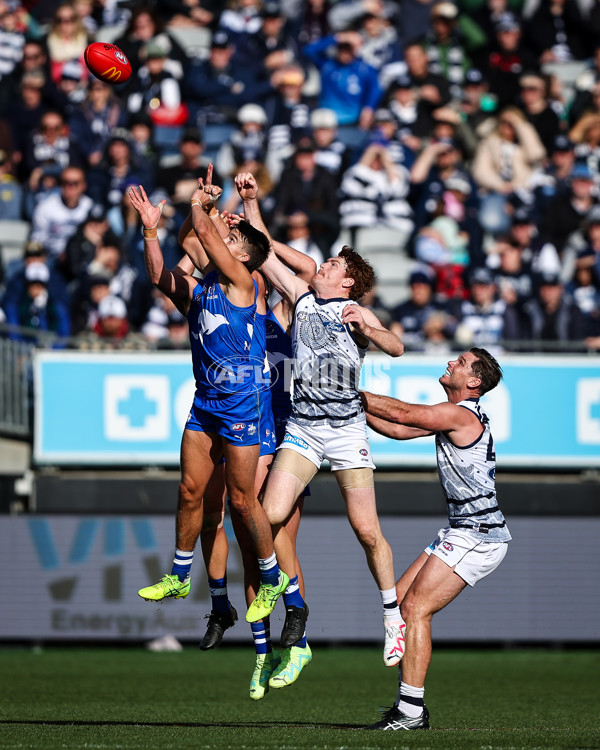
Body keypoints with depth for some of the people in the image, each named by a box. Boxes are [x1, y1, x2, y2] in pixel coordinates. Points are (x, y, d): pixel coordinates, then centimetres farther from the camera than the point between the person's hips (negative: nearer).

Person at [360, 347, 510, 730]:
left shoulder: (462, 415, -15)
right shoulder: (455, 415, 15)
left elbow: (401, 413, -17)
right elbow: (400, 429, 18)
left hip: (478, 536, -10)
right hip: (463, 531, 10)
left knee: (415, 608, -14)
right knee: (399, 601, 9)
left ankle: (410, 711, -15)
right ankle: (411, 707, 9)